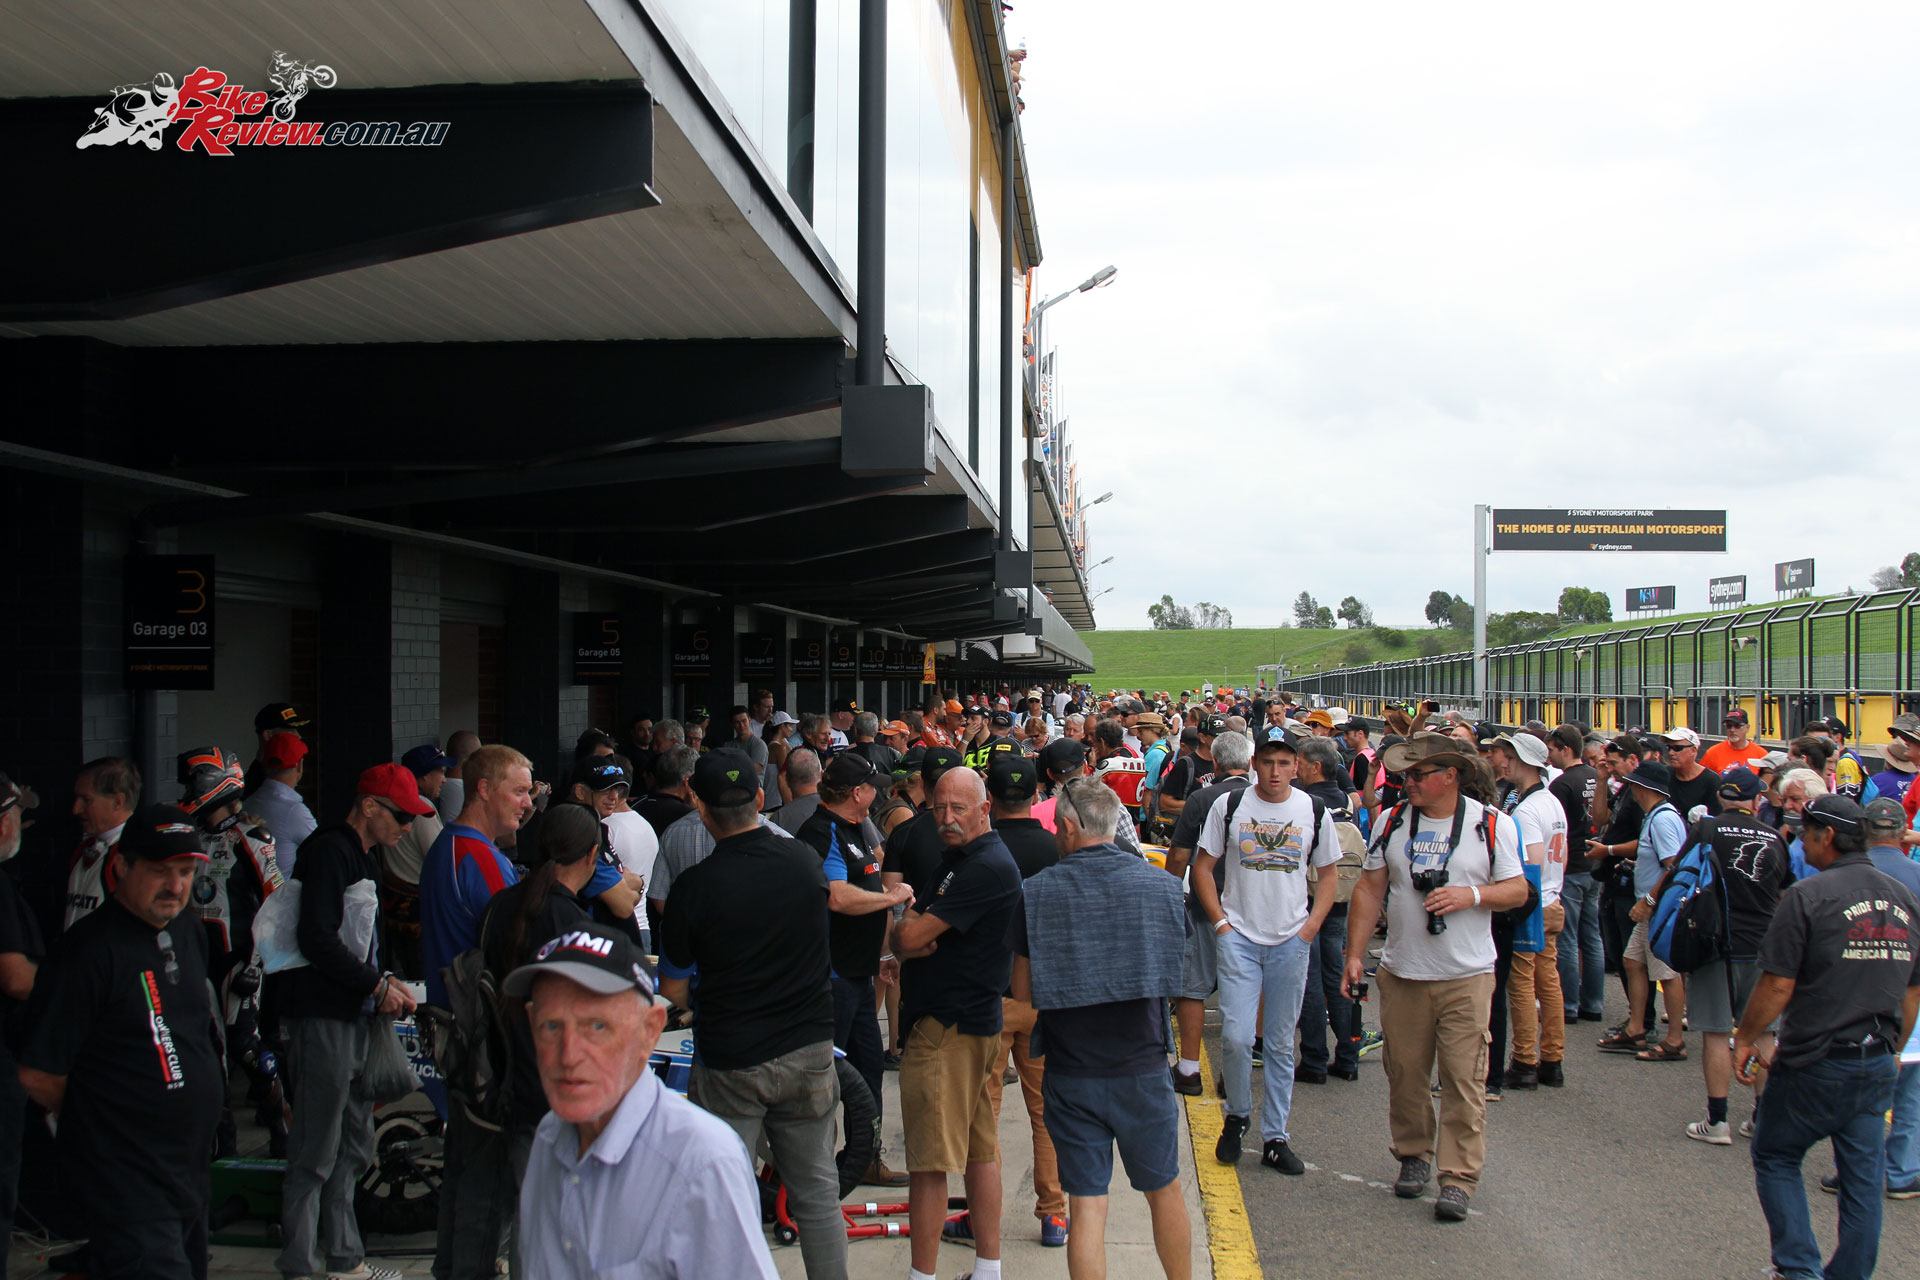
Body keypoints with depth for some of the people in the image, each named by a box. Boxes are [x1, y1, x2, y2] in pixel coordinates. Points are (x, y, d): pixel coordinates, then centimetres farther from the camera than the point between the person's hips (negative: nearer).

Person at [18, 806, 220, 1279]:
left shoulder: (191, 935, 11)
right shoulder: (88, 950, -15)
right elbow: (38, 1075, -12)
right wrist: (95, 1123, 2)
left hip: (190, 1166, 8)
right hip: (123, 1181, -8)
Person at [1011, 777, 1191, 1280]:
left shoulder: (1036, 892, -7)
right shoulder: (1160, 884, -1)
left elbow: (1022, 997, -2)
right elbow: (1174, 980, 10)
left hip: (1070, 1074, -1)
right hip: (1143, 1067, 1)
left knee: (1086, 1204, 4)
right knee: (1163, 1191, 17)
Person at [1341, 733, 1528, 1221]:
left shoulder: (1491, 825, -1)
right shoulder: (1393, 822, 6)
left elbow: (1518, 890, 3)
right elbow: (1369, 890, 9)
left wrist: (1473, 894, -16)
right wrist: (1355, 954, 4)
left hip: (1467, 977, -3)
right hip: (1401, 974, 3)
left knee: (1464, 1078, -5)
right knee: (1405, 1072, 8)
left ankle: (1459, 1177, 2)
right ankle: (1413, 1156, 27)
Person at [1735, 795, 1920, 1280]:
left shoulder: (1809, 895, -14)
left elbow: (1777, 985, -15)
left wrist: (1746, 1039, -2)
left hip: (1816, 1063, -5)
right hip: (1878, 1067, 5)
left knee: (1775, 1158, 11)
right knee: (1863, 1177, 11)